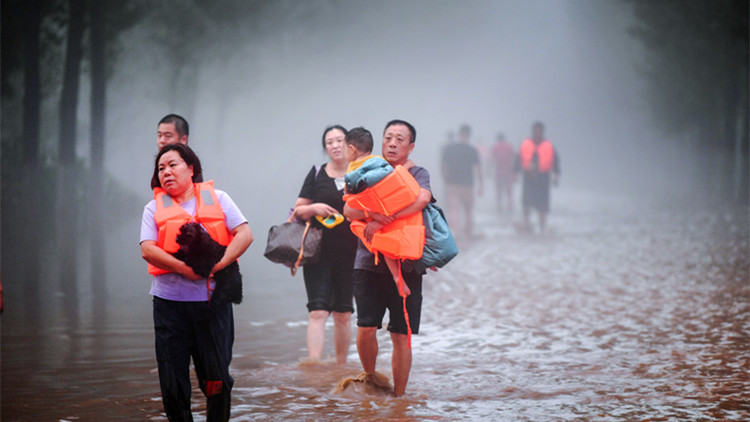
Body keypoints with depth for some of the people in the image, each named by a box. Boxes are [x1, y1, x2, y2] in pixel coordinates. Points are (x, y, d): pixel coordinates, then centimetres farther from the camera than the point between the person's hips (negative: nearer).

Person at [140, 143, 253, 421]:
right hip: (170, 301, 0)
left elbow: (245, 235, -3)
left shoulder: (217, 199, 8)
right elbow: (148, 250, -6)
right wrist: (185, 268, -18)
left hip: (213, 299, 0)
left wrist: (216, 265, -16)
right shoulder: (154, 208, 8)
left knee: (216, 377, 2)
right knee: (172, 378, 2)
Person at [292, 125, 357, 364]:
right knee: (318, 311, -12)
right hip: (319, 252, -1)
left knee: (343, 314, 7)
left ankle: (341, 367, 19)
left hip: (350, 253, 1)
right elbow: (298, 210, 9)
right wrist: (314, 208, -11)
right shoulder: (317, 174, 7)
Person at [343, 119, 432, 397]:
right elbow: (348, 210, -2)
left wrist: (382, 221, -24)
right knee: (366, 329, -8)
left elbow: (422, 198, -18)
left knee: (401, 336, 1)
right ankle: (370, 379, 19)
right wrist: (370, 213, -24)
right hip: (369, 263, 1)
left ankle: (398, 397, 12)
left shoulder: (417, 174, 5)